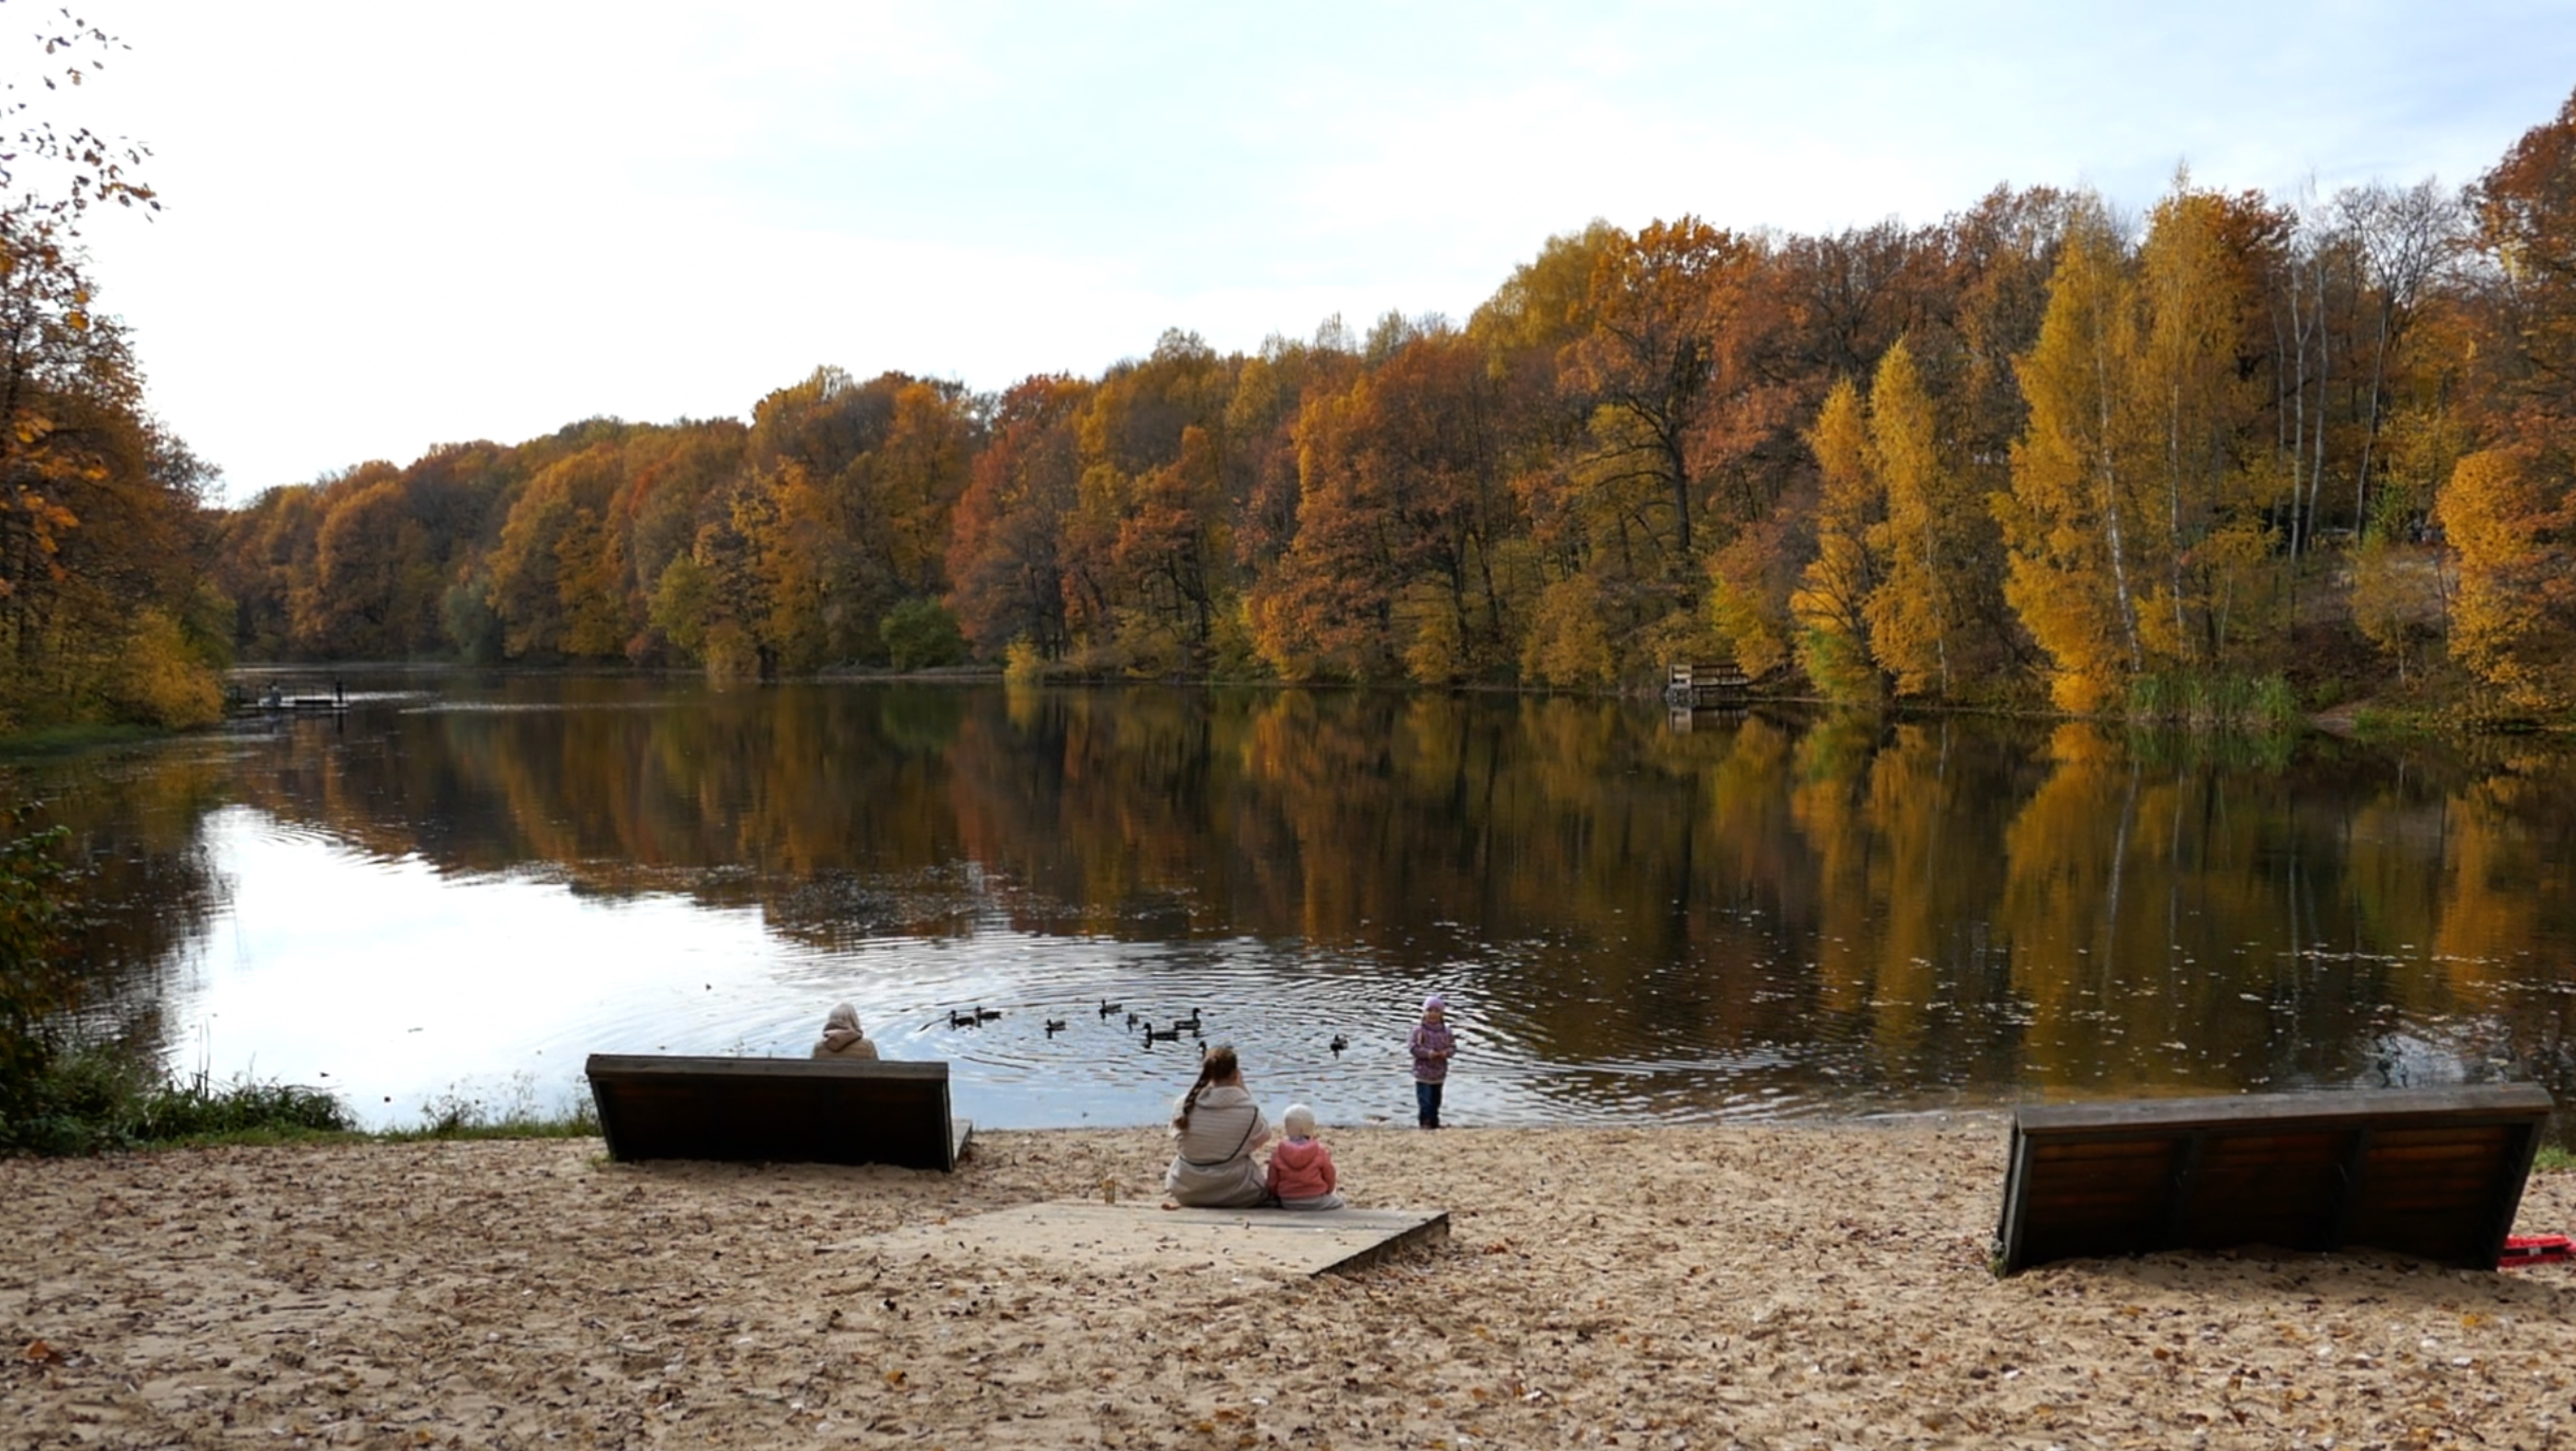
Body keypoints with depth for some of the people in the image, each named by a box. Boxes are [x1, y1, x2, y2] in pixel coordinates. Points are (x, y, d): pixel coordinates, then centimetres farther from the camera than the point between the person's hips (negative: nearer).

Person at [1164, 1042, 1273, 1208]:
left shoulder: (1184, 1104, -10)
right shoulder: (1247, 1109, -20)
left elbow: (1177, 1146, 1)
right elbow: (1263, 1136, 0)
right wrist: (1244, 1092, -2)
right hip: (1234, 1195, -3)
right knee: (1270, 1184, 27)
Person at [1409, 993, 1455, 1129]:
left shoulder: (1446, 1032, 3)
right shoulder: (1419, 1030, -10)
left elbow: (1453, 1047, 5)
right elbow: (1414, 1048, -13)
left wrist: (1446, 1053, -17)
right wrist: (1428, 1053, -27)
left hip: (1439, 1073, 5)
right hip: (1423, 1073, -5)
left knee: (1436, 1101, 16)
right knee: (1425, 1101, -9)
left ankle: (1435, 1123, 28)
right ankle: (1425, 1123, -3)